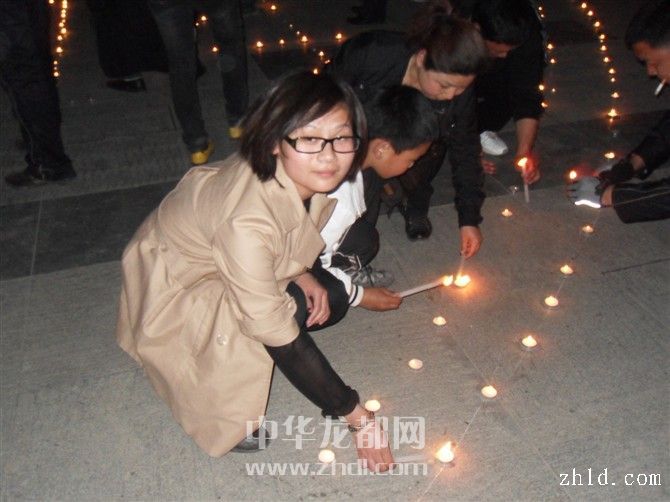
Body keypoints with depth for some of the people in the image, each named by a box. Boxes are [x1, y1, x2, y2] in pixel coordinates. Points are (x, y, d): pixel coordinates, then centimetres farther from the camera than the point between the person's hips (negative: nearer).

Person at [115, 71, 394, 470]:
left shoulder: (311, 175, -20)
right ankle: (223, 414, -2)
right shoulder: (246, 223, -41)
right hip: (176, 285, -6)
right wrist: (360, 419, -26)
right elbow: (282, 340, -34)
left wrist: (303, 274, -14)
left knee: (330, 300, -7)